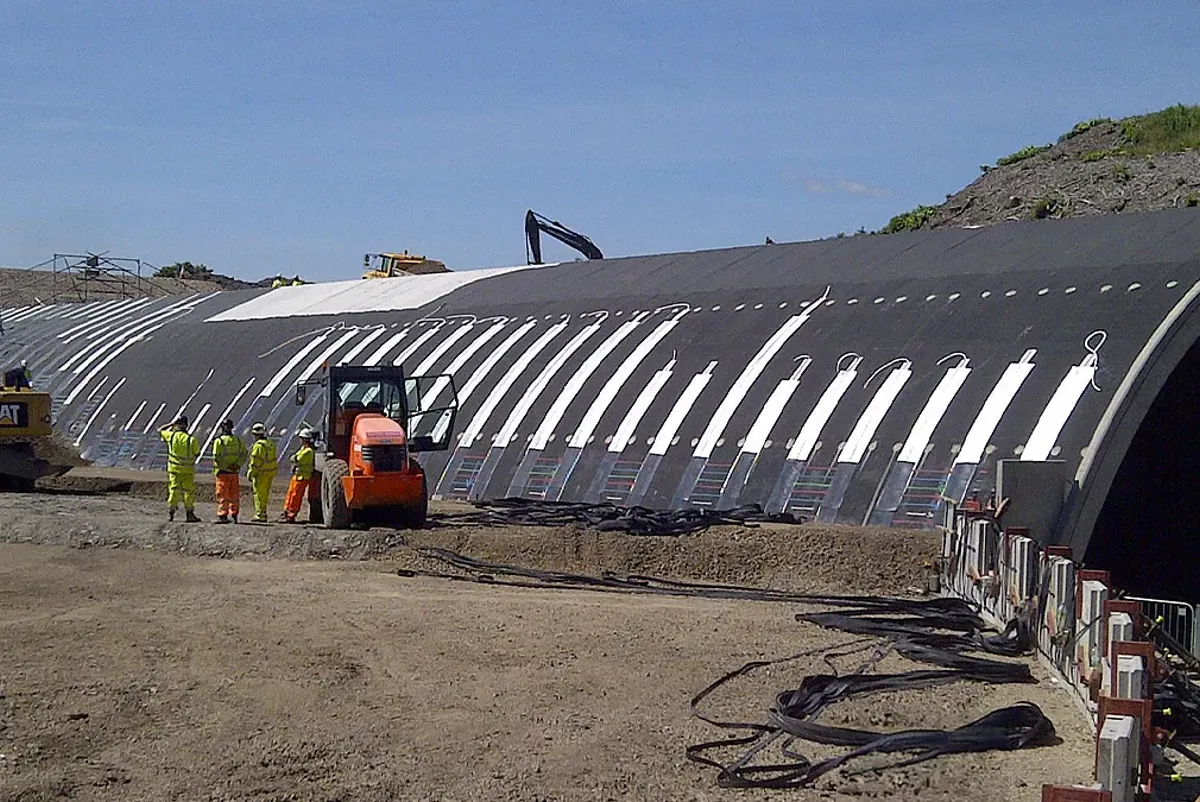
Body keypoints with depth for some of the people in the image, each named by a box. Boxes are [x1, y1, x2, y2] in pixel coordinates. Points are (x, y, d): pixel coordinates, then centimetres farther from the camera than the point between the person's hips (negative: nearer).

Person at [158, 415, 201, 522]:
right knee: (189, 491, 6)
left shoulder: (171, 436, -10)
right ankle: (190, 514, 7)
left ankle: (170, 513, 10)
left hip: (174, 469, 2)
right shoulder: (191, 439, -15)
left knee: (173, 490, 10)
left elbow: (160, 430, 9)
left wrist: (171, 424, 12)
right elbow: (197, 453, -3)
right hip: (188, 470, -2)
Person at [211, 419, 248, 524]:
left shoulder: (219, 441, -9)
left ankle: (223, 516, -5)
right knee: (234, 495, 12)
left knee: (223, 495, 0)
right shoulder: (238, 440, 6)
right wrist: (238, 464, -3)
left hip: (223, 472, -4)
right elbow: (245, 454, 4)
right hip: (235, 472, 4)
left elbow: (216, 457, -15)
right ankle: (234, 515, 15)